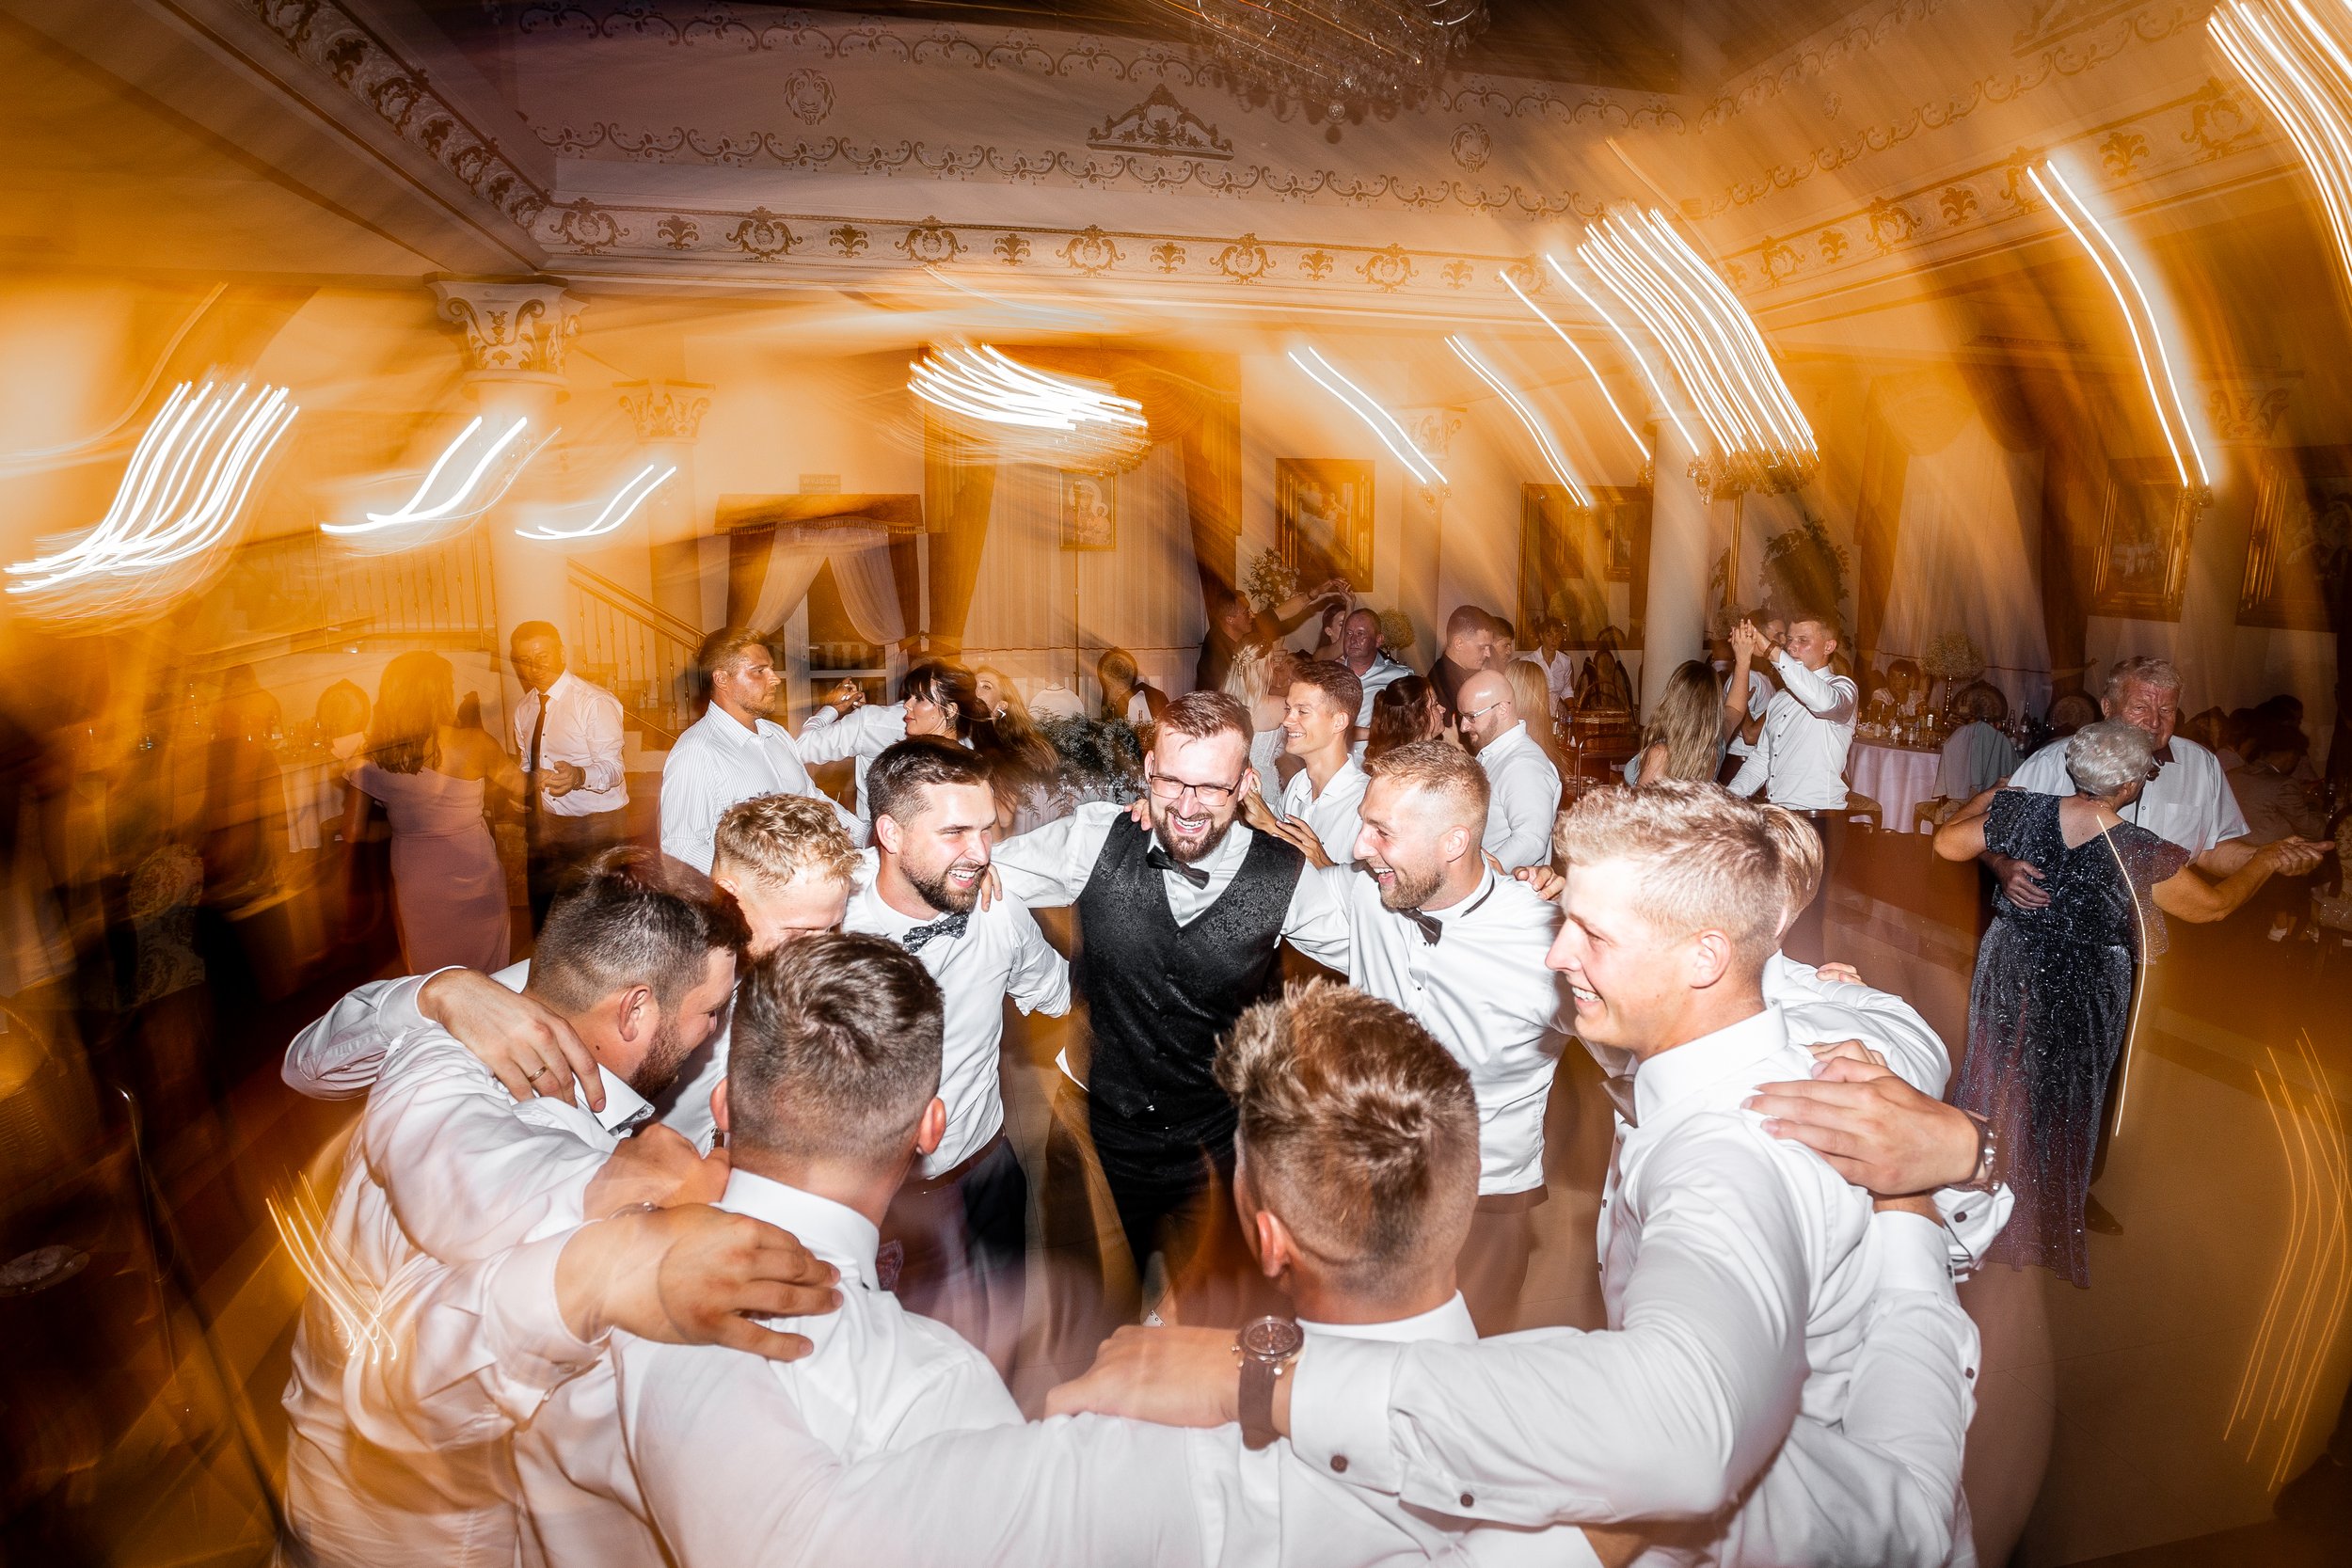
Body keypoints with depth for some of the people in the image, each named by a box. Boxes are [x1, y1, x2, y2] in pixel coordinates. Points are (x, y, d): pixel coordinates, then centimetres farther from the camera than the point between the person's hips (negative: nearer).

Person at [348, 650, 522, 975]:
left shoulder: (373, 758, -8)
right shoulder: (473, 744, -16)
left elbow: (351, 833, -4)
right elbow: (524, 789, -2)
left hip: (412, 879, 3)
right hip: (471, 875, -3)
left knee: (430, 976, 20)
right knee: (485, 981, 14)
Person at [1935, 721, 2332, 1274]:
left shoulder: (2023, 808, -16)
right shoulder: (2143, 854, -20)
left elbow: (1948, 844, -5)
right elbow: (2213, 904, -5)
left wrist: (1985, 799, 12)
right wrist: (2267, 860, 11)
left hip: (2012, 968, 2)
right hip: (2084, 989, -2)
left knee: (1997, 1076, 19)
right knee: (2062, 1101, 16)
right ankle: (2042, 1222, 32)